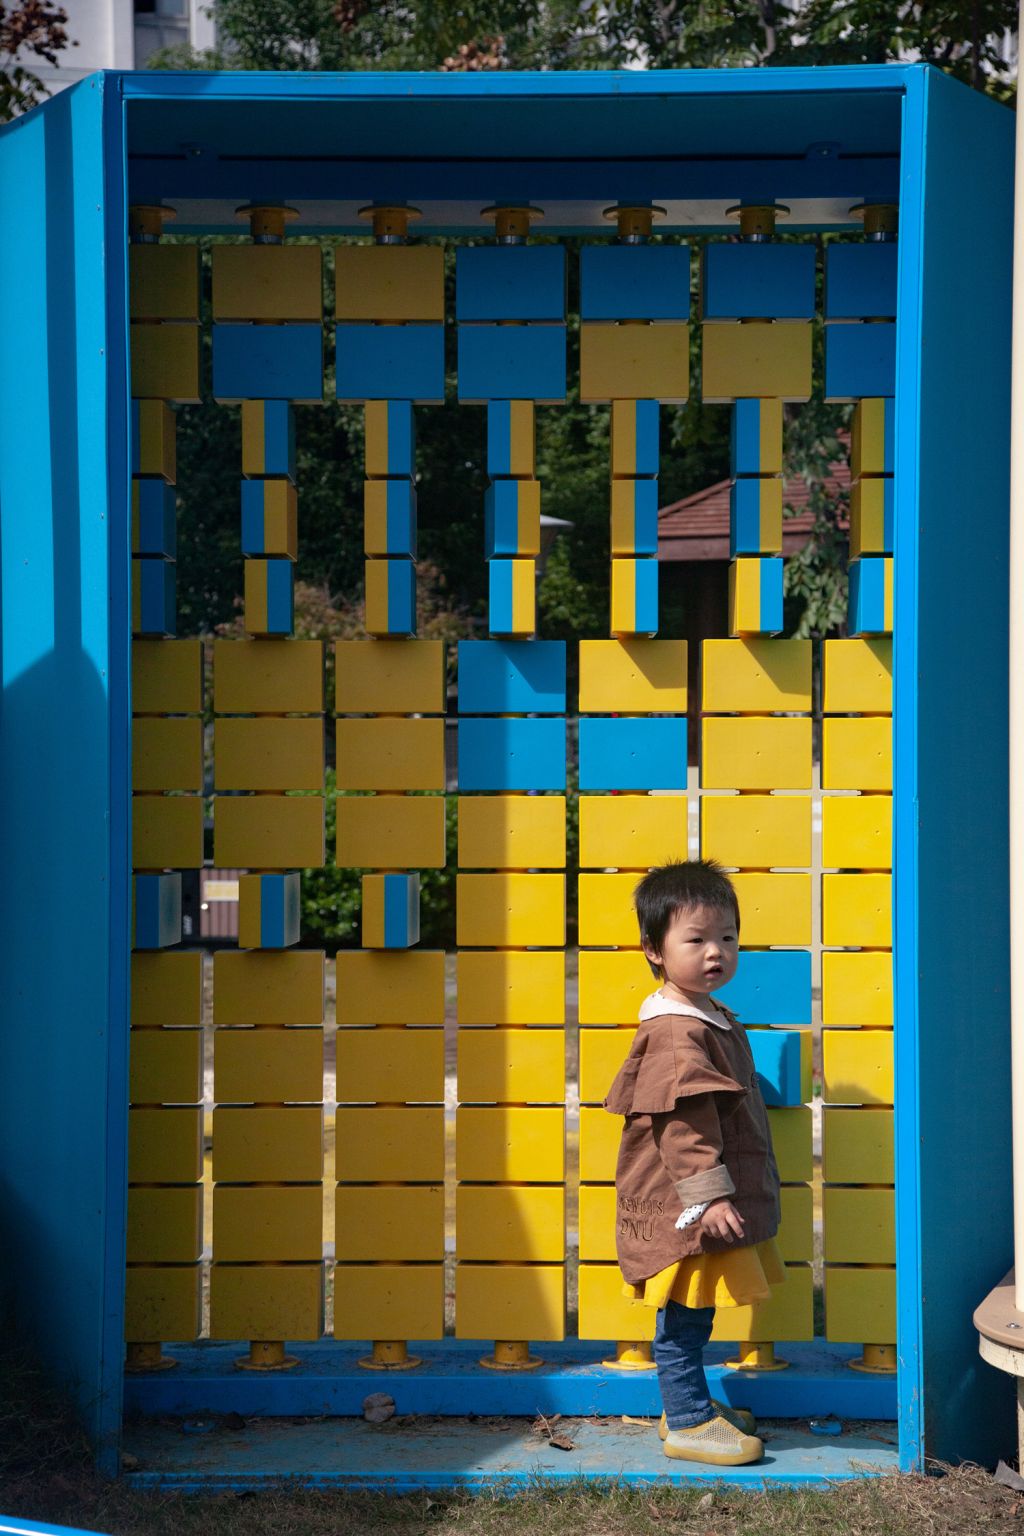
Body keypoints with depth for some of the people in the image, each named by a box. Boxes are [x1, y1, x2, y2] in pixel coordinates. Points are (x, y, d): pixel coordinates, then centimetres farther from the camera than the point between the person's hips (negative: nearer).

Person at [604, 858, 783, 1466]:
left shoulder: (714, 1020, 12)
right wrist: (709, 1194, -26)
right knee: (685, 1313, 0)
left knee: (692, 1314, 19)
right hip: (686, 1208, -10)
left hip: (716, 1203, 10)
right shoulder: (674, 1033, -21)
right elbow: (682, 1121, -25)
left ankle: (693, 1403, 31)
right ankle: (689, 1423, 9)